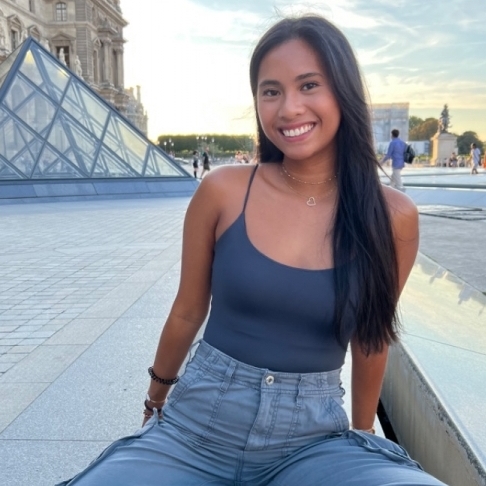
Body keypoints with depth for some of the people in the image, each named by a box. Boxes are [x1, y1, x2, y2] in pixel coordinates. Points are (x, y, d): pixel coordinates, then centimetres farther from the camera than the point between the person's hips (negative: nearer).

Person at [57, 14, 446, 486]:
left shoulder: (393, 217, -7)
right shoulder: (223, 190, -9)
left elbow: (370, 338, 8)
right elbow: (187, 313, 5)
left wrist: (362, 435, 20)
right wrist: (157, 397, 20)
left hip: (312, 443, 1)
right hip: (196, 429, 0)